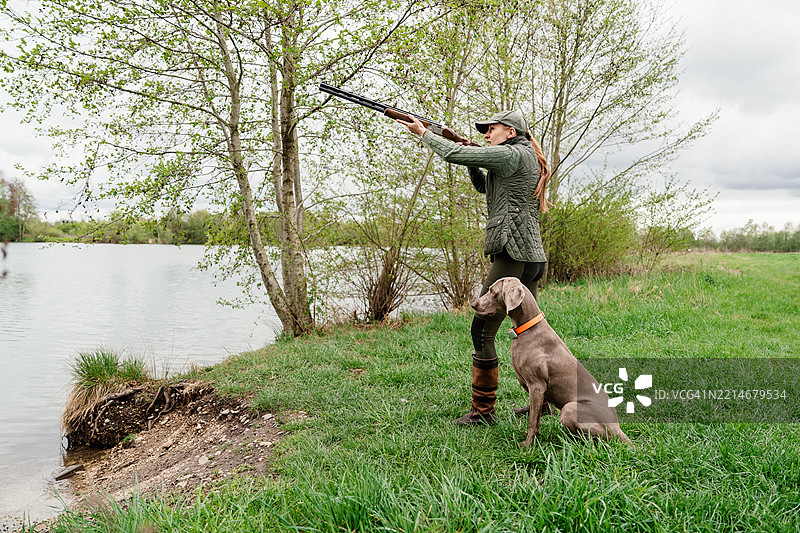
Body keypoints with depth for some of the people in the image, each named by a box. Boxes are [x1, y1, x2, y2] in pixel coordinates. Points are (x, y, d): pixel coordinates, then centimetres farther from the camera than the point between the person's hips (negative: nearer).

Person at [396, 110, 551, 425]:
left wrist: (423, 132, 3)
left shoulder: (512, 154, -9)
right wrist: (472, 158, 12)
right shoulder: (528, 159, 21)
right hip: (534, 258, 10)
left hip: (513, 256, -10)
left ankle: (483, 410, 0)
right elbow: (483, 186, 29)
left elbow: (453, 154, -12)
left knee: (482, 331, -5)